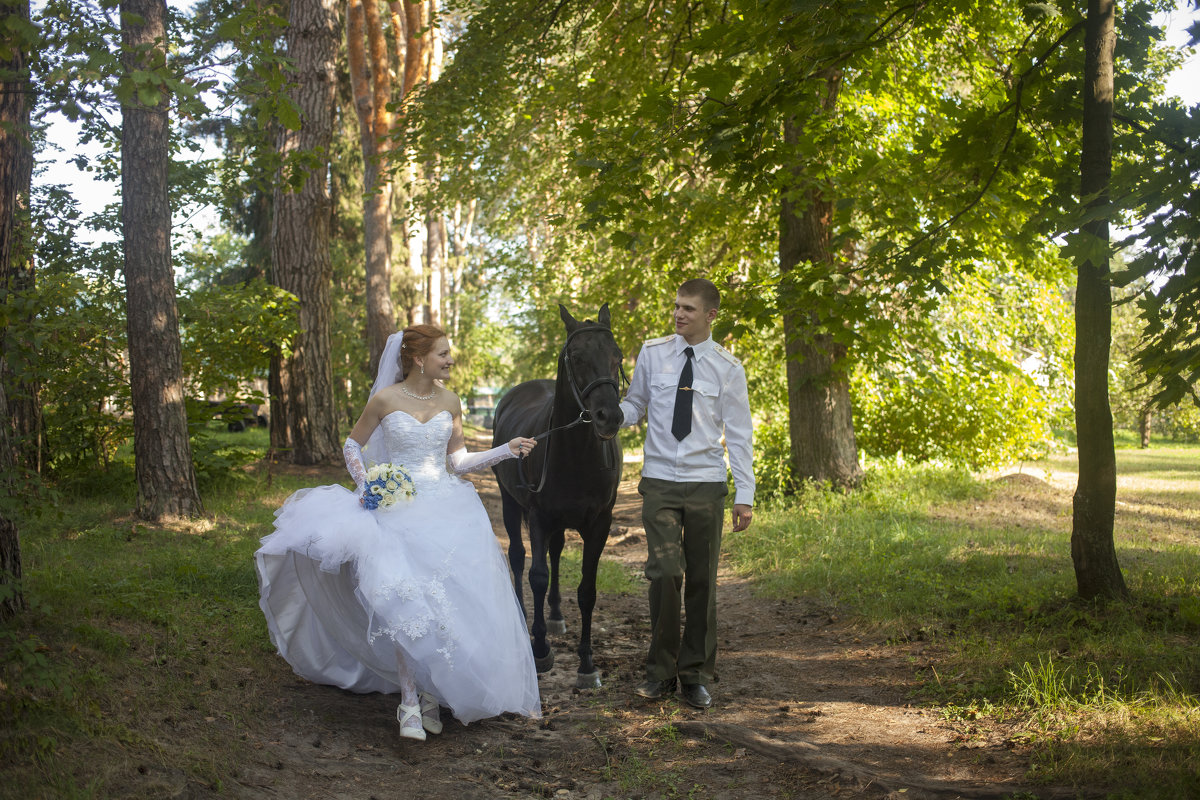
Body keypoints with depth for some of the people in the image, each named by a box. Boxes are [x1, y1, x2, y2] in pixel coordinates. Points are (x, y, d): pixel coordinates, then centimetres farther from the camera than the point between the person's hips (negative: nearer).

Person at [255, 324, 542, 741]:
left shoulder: (449, 402, 9)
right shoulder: (385, 400, -1)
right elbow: (353, 444, 11)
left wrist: (507, 450, 7)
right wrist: (364, 483, -4)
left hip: (446, 508, 3)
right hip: (398, 509, -3)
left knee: (450, 600, -7)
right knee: (404, 598, -18)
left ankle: (433, 692, 10)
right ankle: (409, 700, -13)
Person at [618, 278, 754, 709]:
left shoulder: (728, 367, 1)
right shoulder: (652, 353, 4)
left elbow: (739, 434, 2)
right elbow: (634, 405, 13)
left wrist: (745, 494, -3)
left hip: (706, 484, 0)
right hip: (659, 482, 0)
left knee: (702, 580, 5)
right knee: (665, 573, -9)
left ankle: (697, 674, 18)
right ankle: (661, 670, 6)